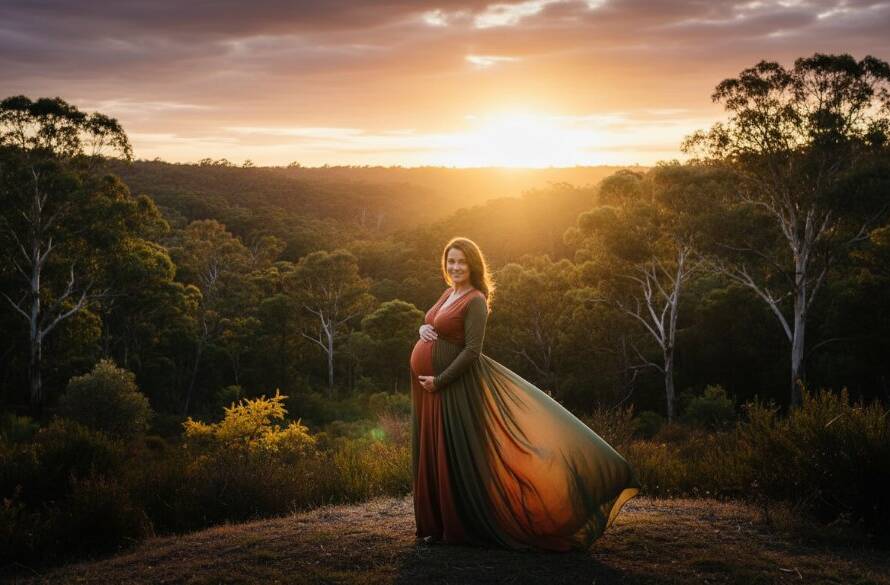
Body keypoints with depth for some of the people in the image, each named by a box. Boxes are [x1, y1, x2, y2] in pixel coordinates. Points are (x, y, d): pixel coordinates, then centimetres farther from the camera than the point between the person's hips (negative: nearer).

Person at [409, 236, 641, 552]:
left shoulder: (475, 301, -13)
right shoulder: (449, 293, 12)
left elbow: (472, 350, -19)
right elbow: (432, 326, 22)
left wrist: (439, 381, -19)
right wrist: (423, 329, -2)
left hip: (455, 385, -9)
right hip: (429, 386, 9)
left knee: (458, 456, -2)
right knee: (433, 455, 13)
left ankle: (461, 526, 9)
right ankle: (438, 524, 23)